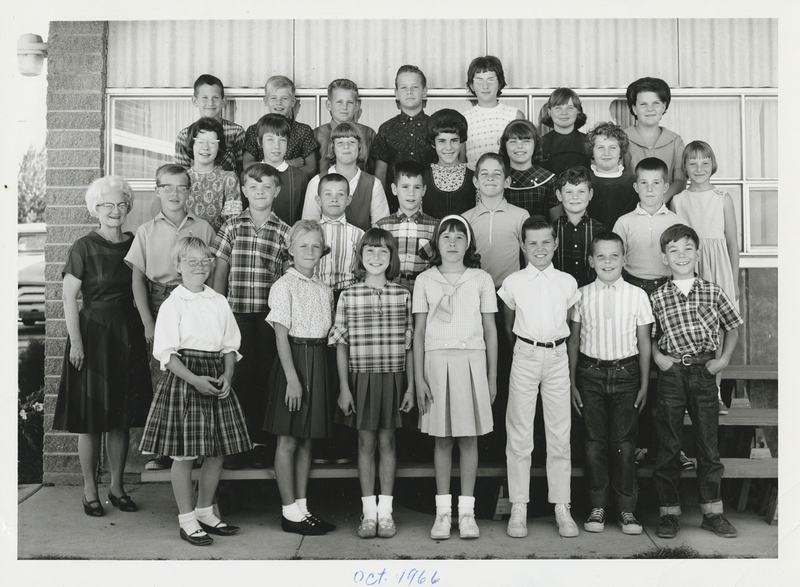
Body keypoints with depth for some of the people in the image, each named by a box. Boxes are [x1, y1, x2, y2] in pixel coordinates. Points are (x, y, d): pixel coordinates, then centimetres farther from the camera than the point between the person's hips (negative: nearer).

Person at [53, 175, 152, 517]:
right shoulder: (84, 247, -5)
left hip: (128, 334, 4)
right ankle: (90, 491, 15)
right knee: (91, 418, 2)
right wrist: (76, 341, -13)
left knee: (122, 418, 9)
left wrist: (148, 326, 3)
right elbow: (69, 297, -7)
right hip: (93, 332, -4)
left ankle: (117, 487, 22)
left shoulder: (135, 244, 6)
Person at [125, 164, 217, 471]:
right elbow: (138, 279, 4)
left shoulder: (203, 228, 8)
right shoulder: (147, 231, 8)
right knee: (161, 378, -2)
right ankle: (163, 450, 7)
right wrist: (147, 322, -4)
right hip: (159, 306, 0)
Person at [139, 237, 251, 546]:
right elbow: (166, 353, -10)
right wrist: (194, 380, -20)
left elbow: (230, 346, 12)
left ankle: (205, 512, 27)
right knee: (184, 454, 0)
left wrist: (227, 376, -4)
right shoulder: (173, 304, -5)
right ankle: (187, 520, 14)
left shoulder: (219, 302, 10)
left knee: (217, 453, 9)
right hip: (183, 379, -5)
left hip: (217, 379, 5)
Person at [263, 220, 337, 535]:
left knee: (306, 440, 12)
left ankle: (302, 506, 22)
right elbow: (281, 336, -13)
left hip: (318, 364, 7)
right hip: (294, 360, -7)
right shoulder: (284, 286, -8)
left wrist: (322, 370, 6)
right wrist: (292, 378, -19)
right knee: (288, 440, 1)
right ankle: (290, 512, 11)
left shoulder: (324, 290, 11)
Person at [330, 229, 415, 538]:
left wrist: (410, 385, 2)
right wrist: (344, 387, -3)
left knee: (387, 441, 8)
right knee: (365, 442, 7)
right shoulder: (348, 296, 0)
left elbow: (408, 345, 5)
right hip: (361, 376, 0)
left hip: (393, 377, 1)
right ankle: (368, 512, 17)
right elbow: (341, 345, 1)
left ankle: (385, 511, 18)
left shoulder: (403, 295, 3)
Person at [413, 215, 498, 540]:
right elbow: (419, 332, 5)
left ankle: (467, 511, 12)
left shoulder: (482, 279, 6)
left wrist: (492, 377, 6)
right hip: (437, 360, 0)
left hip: (472, 361, 0)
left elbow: (490, 330, 8)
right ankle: (443, 511, 13)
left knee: (469, 439, 3)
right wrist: (419, 378, 0)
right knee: (442, 439, 4)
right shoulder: (425, 280, 6)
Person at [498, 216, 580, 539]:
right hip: (525, 355, -1)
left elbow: (572, 325, 15)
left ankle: (561, 507, 12)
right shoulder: (513, 283, 2)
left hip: (558, 357, 1)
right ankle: (518, 508, 9)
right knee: (519, 434, 1)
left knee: (560, 433, 4)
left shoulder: (567, 282, 6)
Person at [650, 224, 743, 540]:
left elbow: (732, 327, 12)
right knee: (668, 445, 5)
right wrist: (657, 357, -7)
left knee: (708, 443, 7)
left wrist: (724, 359, 1)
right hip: (671, 373, -1)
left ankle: (712, 512, 20)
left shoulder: (713, 292, 4)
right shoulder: (657, 298, 2)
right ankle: (669, 512, 16)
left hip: (704, 372, 1)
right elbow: (649, 336, 10)